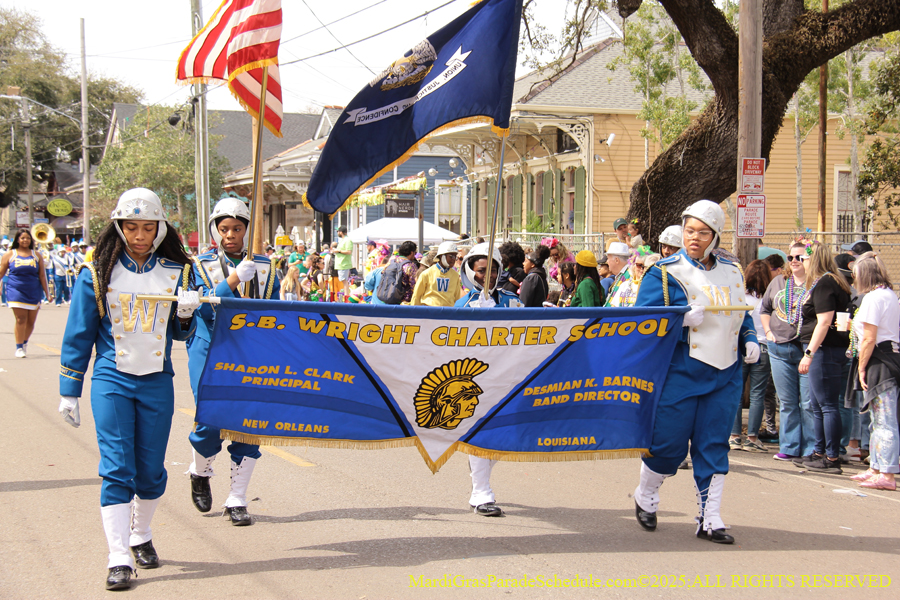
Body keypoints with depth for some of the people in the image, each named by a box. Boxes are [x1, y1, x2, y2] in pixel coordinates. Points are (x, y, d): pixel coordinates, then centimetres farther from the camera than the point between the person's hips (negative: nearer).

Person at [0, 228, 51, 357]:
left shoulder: (36, 256, 9)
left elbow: (42, 275, 9)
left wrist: (46, 292, 6)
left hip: (33, 292, 2)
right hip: (16, 291, -2)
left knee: (31, 321, 5)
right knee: (21, 319, -9)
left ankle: (25, 342, 29)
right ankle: (19, 348, 0)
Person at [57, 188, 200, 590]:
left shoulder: (176, 273, 6)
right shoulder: (98, 273, 0)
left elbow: (182, 334, 13)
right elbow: (78, 334, 4)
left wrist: (186, 315, -10)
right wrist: (69, 391, 3)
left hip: (157, 383, 2)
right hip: (112, 381, -2)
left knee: (151, 470, 6)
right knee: (117, 469, -9)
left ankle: (141, 537, 29)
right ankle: (119, 559, -9)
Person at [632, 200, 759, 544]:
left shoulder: (732, 273, 12)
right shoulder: (664, 273, -4)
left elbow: (741, 315, 25)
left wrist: (749, 340, 7)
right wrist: (683, 318, -23)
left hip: (724, 374, 4)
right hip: (679, 373, -4)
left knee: (714, 446, 4)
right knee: (669, 442, 1)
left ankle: (709, 520, 10)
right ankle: (645, 497, 28)